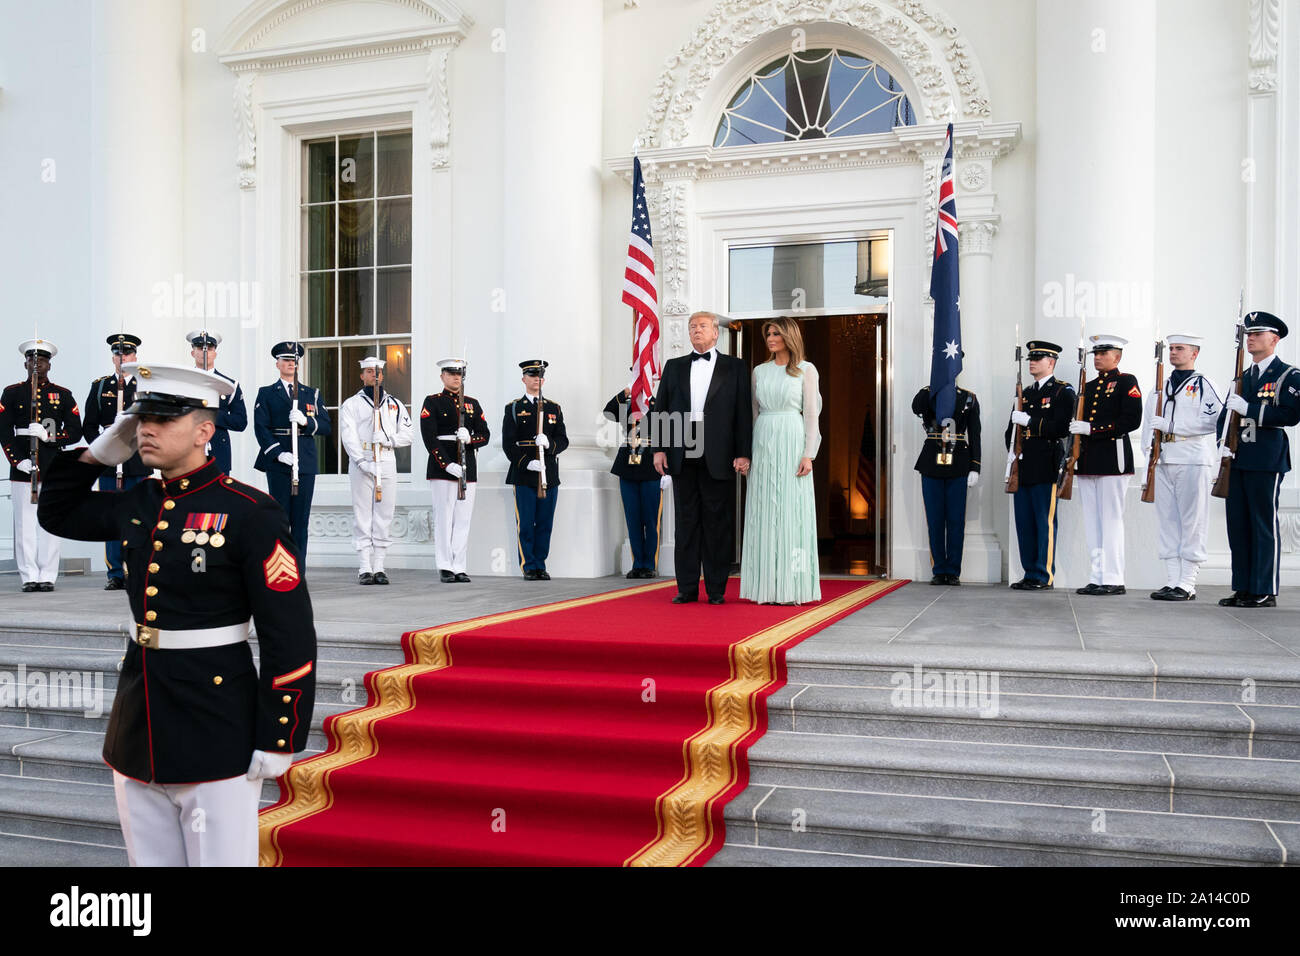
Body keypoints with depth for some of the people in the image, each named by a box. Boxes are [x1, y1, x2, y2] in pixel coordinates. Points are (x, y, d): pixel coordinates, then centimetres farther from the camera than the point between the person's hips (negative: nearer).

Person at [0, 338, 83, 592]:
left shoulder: (63, 395, 9)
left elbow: (75, 432, 4)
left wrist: (49, 435, -13)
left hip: (53, 468, 0)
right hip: (22, 467, 0)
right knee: (25, 523, -1)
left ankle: (47, 577, 5)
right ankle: (29, 577, 5)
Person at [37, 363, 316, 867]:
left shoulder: (250, 513, -13)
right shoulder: (136, 503, 7)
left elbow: (289, 634, -14)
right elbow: (57, 513, 25)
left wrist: (277, 741, -14)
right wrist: (102, 451, 8)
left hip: (216, 736, -7)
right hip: (137, 728, 7)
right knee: (149, 859, 17)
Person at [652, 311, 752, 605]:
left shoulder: (735, 367, 8)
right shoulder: (674, 366, 15)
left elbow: (743, 412, 2)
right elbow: (660, 408, 11)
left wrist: (743, 453, -7)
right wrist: (659, 448, 1)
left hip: (719, 457, -2)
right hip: (682, 456, 2)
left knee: (718, 523, 1)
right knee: (686, 522, 5)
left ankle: (716, 589, 8)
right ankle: (687, 588, 11)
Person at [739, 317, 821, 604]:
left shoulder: (806, 370, 3)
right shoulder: (760, 371, 13)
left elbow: (811, 413, -1)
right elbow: (752, 411, 14)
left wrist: (808, 454, -10)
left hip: (791, 442, -4)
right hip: (762, 442, 4)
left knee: (791, 511, -4)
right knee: (764, 513, 2)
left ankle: (792, 587, 1)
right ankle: (767, 587, 6)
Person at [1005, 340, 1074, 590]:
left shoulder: (1063, 391, -2)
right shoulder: (1026, 393, 20)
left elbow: (1062, 428, -15)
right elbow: (1011, 429, 23)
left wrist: (1030, 421, -17)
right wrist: (1011, 452, 6)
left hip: (1046, 467, -7)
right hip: (1023, 467, 7)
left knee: (1045, 522, -4)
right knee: (1024, 523, 8)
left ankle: (1045, 576, 1)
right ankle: (1030, 574, 16)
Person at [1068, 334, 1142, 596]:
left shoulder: (1126, 382, -1)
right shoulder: (1088, 387, 20)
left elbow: (1131, 419, -13)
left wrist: (1092, 429, -15)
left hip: (1113, 460, -7)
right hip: (1087, 462, 7)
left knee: (1111, 520, -6)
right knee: (1092, 522, 7)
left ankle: (1113, 580, -2)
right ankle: (1097, 578, 12)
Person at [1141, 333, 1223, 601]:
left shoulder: (1204, 385, 1)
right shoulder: (1160, 388, 19)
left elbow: (1211, 421, -11)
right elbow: (1149, 420, 23)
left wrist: (1170, 426, -16)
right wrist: (1148, 447, 4)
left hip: (1193, 461, -6)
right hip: (1163, 461, 6)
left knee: (1192, 523, -4)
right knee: (1168, 522, 5)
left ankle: (1188, 584, -2)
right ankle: (1172, 581, 9)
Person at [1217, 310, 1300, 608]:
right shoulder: (1242, 377, 19)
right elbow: (1226, 414, 18)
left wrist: (1249, 409, -18)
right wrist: (1225, 445, 1)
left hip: (1267, 461, -6)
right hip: (1238, 460, 7)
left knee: (1264, 526, -4)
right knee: (1238, 525, 7)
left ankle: (1265, 592, 2)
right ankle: (1243, 589, 14)